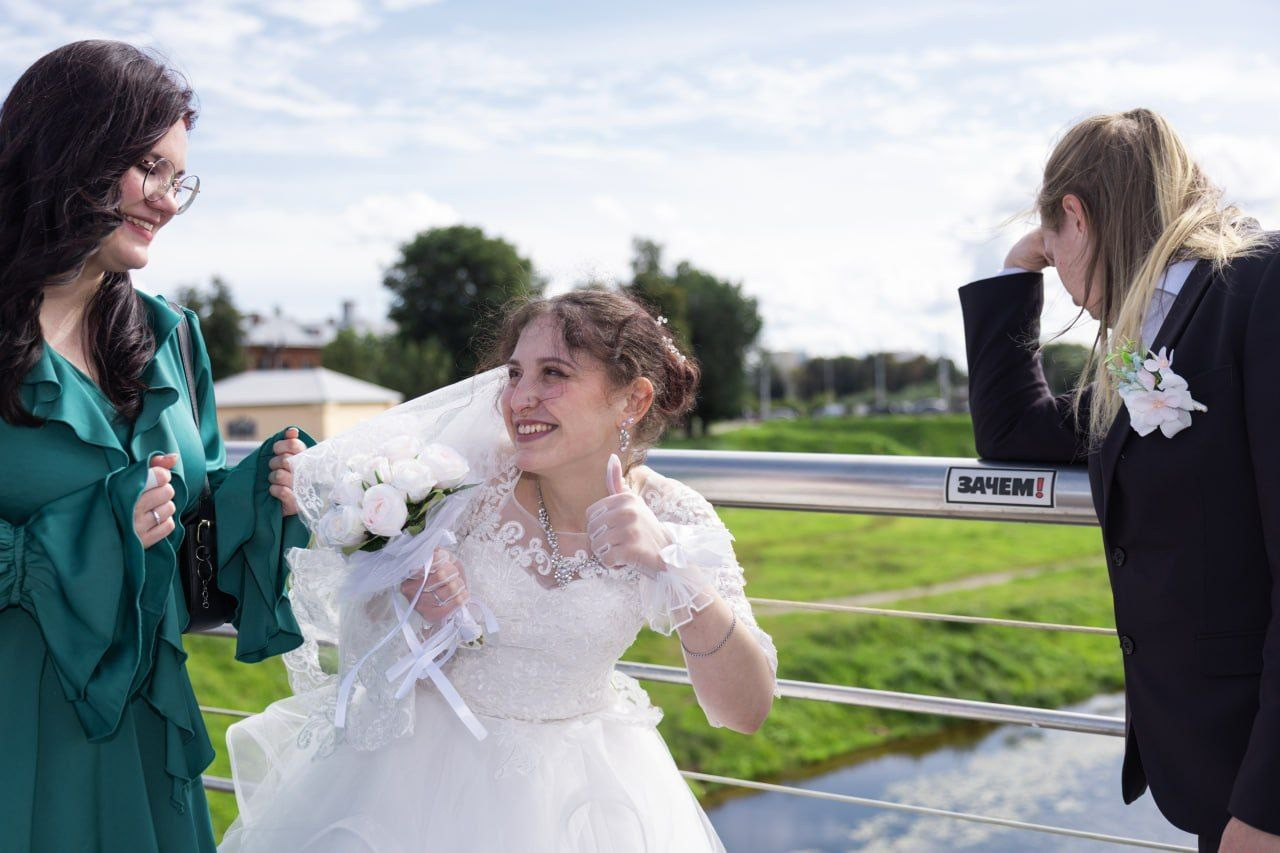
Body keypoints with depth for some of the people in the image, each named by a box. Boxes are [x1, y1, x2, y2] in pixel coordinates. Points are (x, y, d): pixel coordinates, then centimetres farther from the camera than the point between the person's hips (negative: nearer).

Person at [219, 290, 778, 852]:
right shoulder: (470, 478, -18)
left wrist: (674, 566, -36)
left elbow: (747, 712, -23)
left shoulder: (674, 520, -15)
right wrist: (418, 604, -26)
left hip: (579, 781, 0)